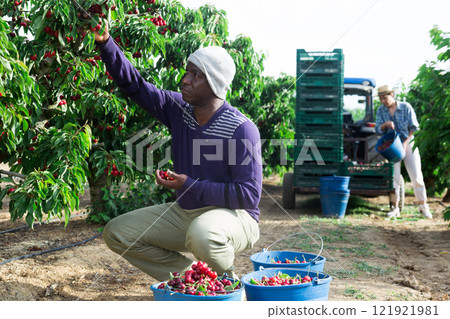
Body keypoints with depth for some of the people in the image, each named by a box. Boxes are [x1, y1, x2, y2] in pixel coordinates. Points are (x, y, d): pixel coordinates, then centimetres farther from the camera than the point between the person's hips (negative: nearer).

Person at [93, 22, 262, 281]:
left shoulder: (242, 130, -21)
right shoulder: (178, 109, -2)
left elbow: (249, 195, -22)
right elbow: (133, 84, 2)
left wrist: (191, 186, -21)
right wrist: (106, 43, -12)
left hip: (233, 216, -7)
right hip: (184, 213, 7)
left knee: (201, 234, -41)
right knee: (116, 233, 0)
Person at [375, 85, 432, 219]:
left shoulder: (406, 107, -6)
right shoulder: (381, 111, 2)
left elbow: (414, 127, -5)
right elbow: (378, 130, -2)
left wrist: (405, 142, -16)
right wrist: (385, 124, -23)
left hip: (408, 144, -2)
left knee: (416, 176, -3)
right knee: (393, 177, -4)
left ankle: (423, 206, 7)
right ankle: (394, 207, 4)